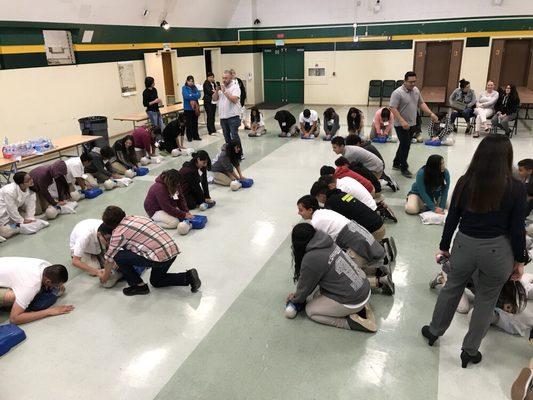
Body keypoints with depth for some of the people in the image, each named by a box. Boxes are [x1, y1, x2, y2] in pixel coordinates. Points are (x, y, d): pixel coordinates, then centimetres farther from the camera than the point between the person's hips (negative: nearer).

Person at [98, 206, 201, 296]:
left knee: (118, 257, 3)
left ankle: (140, 286, 12)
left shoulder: (118, 232, -3)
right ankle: (188, 277, 13)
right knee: (156, 281, 30)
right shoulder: (134, 218, 19)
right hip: (173, 250, 9)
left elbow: (110, 257, 9)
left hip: (160, 256, -9)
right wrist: (121, 264, 42)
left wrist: (105, 275, 27)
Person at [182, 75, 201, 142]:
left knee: (195, 123, 10)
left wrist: (191, 95, -15)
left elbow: (199, 95, -4)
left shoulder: (194, 87, 10)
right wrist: (195, 96, -10)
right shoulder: (184, 88, -3)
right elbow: (186, 96, -18)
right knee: (189, 123, 0)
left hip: (195, 108, 4)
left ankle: (196, 136, 18)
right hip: (188, 108, -4)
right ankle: (189, 137, 7)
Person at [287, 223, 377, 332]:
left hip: (353, 302, -8)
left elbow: (305, 286, -3)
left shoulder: (311, 259, -20)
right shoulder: (328, 243, 4)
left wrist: (295, 298, 18)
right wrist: (298, 294, 23)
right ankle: (360, 309, 11)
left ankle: (352, 322, -1)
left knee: (310, 310, 8)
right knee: (318, 296, 19)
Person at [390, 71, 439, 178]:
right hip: (402, 125, -8)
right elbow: (393, 108, -21)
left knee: (404, 145, 16)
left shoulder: (416, 90, 7)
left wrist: (431, 114, 4)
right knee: (405, 146, -5)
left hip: (412, 124, 8)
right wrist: (402, 121, -29)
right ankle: (404, 168, 8)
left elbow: (421, 103, 15)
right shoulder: (398, 93, -17)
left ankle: (396, 164, 30)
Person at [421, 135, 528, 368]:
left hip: (464, 246, 2)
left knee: (451, 289, 23)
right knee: (486, 300, 17)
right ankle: (470, 351, 30)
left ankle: (434, 332, 42)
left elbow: (452, 219, 0)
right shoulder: (516, 188, -11)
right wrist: (519, 260, 6)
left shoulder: (465, 182, -6)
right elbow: (517, 229, -7)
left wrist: (444, 247, 12)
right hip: (497, 251, -2)